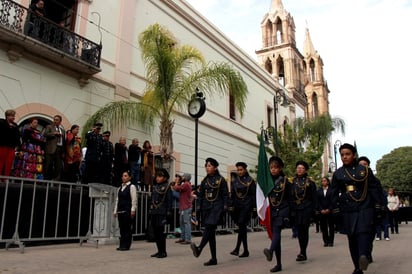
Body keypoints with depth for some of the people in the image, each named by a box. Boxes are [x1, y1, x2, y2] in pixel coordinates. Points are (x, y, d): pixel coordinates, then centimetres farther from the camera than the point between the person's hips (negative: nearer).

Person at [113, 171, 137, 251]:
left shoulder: (131, 187, -3)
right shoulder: (120, 188, 16)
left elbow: (134, 199, -8)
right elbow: (117, 200, 18)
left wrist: (133, 210, -14)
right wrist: (115, 211, 13)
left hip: (128, 210, -6)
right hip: (120, 211, 6)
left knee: (127, 228, -4)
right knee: (121, 228, 8)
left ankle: (126, 245, 2)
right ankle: (122, 245, 14)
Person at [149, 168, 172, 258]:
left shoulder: (167, 187, -3)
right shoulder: (154, 187, 15)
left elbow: (169, 201, -6)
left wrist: (168, 213, -12)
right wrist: (150, 211, 14)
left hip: (162, 213, -6)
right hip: (154, 213, 6)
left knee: (161, 232, -4)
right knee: (156, 232, 9)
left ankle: (163, 252, 6)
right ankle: (159, 250, 20)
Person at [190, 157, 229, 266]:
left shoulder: (221, 180, 0)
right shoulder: (204, 181, 13)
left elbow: (225, 195, -1)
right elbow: (200, 196, 15)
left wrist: (225, 208, -8)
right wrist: (198, 210, 10)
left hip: (217, 207, -5)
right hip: (206, 207, 5)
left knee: (209, 226, -26)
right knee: (211, 232, 6)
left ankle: (199, 249, -44)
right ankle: (213, 259, 11)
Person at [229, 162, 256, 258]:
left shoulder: (250, 180, 0)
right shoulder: (234, 180, 10)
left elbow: (254, 195, -1)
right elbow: (232, 195, 13)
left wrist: (254, 208, -5)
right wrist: (231, 206, 8)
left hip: (246, 206, -4)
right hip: (237, 206, 4)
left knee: (241, 224, -17)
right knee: (242, 228, 9)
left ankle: (237, 248, -17)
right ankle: (245, 251, 17)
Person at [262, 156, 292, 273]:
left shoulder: (285, 181, 0)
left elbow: (289, 199, 1)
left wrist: (289, 215, -1)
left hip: (282, 210, -4)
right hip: (271, 211, 4)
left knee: (276, 230, -27)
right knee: (274, 235, 5)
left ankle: (270, 251, -51)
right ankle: (278, 264, 12)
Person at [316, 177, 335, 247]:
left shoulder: (331, 190, 1)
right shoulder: (319, 191, 10)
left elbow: (333, 201, -3)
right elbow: (318, 201, 6)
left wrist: (329, 209, -11)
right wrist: (321, 210, -5)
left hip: (330, 211, -2)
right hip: (321, 211, 2)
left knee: (331, 226, 2)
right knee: (323, 227, 2)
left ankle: (331, 241, 8)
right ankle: (326, 241, 8)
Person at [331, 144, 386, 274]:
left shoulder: (365, 170, 3)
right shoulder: (337, 174, 7)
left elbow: (374, 189, 3)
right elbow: (334, 194, 7)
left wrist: (379, 208, -2)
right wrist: (336, 212, 3)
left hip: (365, 208, -2)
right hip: (347, 211, 2)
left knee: (364, 232, -21)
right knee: (352, 238, 4)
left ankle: (364, 256, -40)